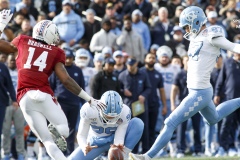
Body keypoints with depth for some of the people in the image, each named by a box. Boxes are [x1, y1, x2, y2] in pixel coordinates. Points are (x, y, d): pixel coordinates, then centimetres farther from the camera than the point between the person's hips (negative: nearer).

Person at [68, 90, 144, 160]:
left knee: (138, 123, -26)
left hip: (114, 140, 0)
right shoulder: (89, 110, -31)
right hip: (96, 143, 0)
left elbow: (119, 139, -28)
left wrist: (118, 147, -52)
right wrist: (84, 147, -46)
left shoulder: (124, 112, -29)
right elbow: (81, 135, -23)